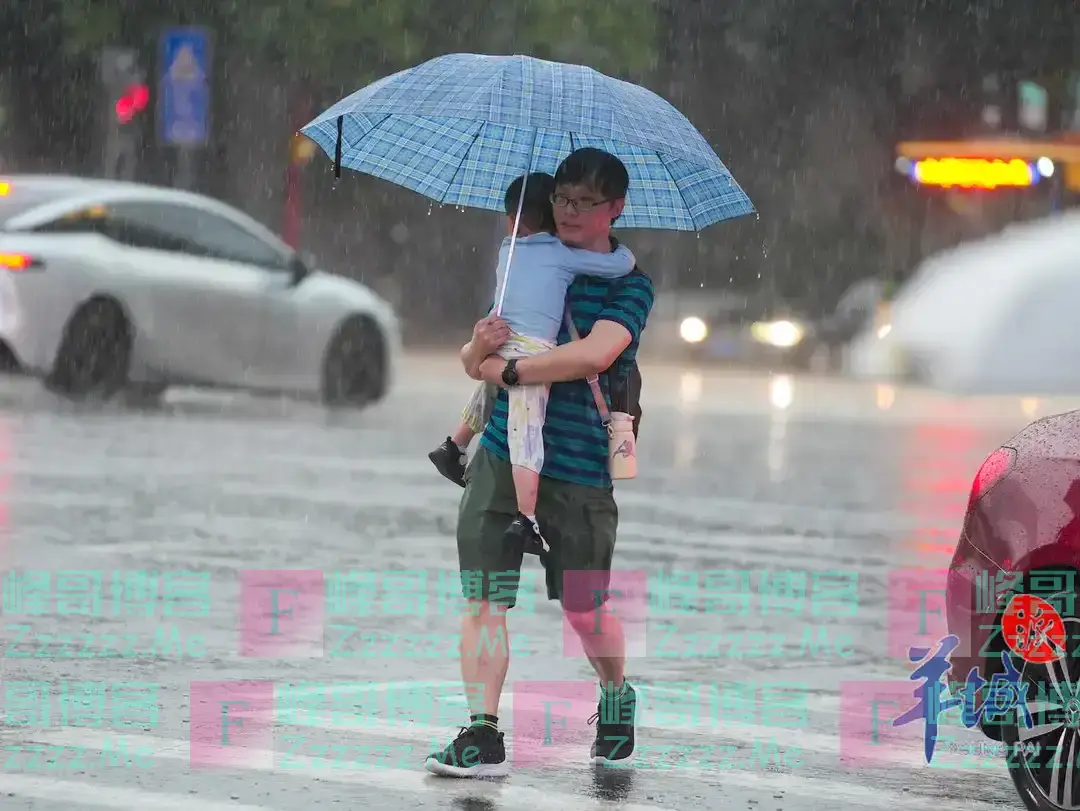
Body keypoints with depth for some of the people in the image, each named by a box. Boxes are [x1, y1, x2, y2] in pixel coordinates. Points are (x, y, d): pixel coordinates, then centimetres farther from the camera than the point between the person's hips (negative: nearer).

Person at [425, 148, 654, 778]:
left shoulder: (630, 285, -3)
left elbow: (595, 353, -22)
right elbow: (473, 363, 15)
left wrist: (508, 370, -17)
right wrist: (479, 346, -9)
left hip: (580, 470, -4)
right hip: (502, 456, 4)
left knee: (585, 611, 7)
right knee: (485, 600, -7)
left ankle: (618, 697, 36)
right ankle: (483, 737, -9)